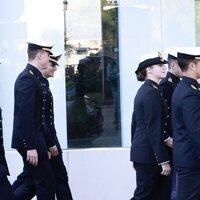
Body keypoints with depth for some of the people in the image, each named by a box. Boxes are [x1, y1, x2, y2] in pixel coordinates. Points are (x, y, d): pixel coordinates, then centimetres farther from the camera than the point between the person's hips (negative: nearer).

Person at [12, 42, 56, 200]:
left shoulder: (34, 76, 14)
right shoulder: (28, 78, -17)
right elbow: (24, 115, -22)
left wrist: (43, 145, 19)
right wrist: (30, 147, -23)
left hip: (35, 138, 10)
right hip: (30, 140, -10)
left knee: (32, 179, 14)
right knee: (46, 182, -3)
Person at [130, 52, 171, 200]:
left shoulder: (143, 90, 13)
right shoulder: (152, 92, -16)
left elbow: (135, 122, 18)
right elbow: (154, 129, -20)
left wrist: (136, 153, 23)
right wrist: (164, 160, -19)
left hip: (140, 150, 9)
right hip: (149, 154, -9)